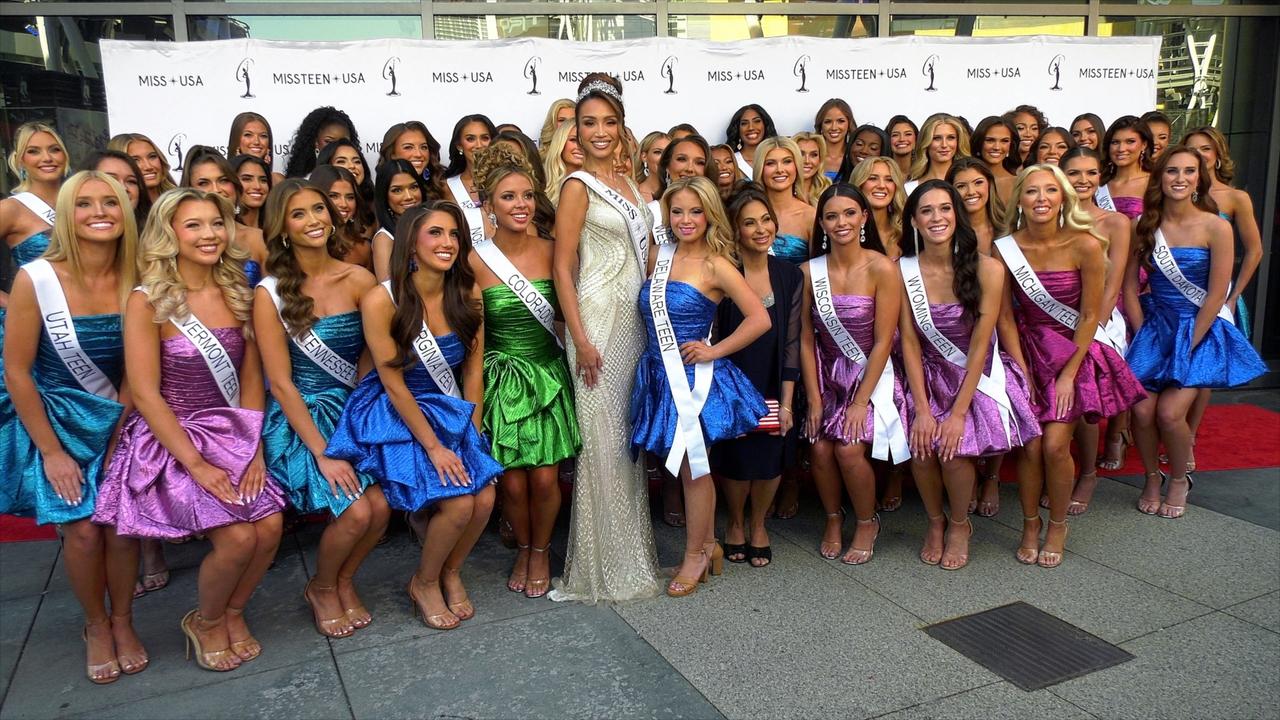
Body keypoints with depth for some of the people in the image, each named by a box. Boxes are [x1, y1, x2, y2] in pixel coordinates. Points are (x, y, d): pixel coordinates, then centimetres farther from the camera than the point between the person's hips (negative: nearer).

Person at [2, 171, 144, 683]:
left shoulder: (135, 282, -9)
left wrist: (120, 436, -4)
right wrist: (51, 451, -10)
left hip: (120, 423, 2)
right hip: (57, 420, -2)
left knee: (120, 528, -1)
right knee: (83, 531, -5)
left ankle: (122, 620, 25)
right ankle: (96, 625, 22)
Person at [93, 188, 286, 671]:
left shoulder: (237, 294, 5)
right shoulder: (148, 301, -10)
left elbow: (251, 378, 6)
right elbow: (145, 394, -13)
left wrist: (254, 446, -6)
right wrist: (196, 464, -17)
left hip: (233, 436, 5)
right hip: (172, 439, -5)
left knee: (270, 528, -15)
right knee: (238, 537, -20)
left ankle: (233, 614, 15)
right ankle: (206, 623, 12)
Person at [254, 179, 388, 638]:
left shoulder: (358, 280, -1)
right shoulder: (270, 293, -8)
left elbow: (367, 361, 2)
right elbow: (281, 383, -10)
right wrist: (322, 453, -15)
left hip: (351, 411, 3)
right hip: (299, 419, -3)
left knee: (380, 506, -17)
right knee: (355, 511, -20)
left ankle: (345, 582, 16)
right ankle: (322, 589, 13)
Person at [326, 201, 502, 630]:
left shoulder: (466, 297, -2)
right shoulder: (381, 301, -17)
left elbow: (473, 371, 2)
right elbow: (393, 384, -14)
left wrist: (473, 436, -4)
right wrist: (433, 446, -15)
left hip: (453, 414, 5)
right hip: (396, 417, -5)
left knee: (484, 499, -14)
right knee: (459, 503, -20)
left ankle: (451, 573, 18)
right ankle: (423, 584, 11)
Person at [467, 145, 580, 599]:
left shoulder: (552, 251, -3)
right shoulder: (476, 260, -7)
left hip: (548, 373, 1)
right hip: (502, 377, -1)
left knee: (545, 478, -1)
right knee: (512, 481, 1)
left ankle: (542, 551, 27)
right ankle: (523, 549, 30)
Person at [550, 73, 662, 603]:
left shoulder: (629, 185, 15)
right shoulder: (578, 186, -6)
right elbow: (562, 267, -11)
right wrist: (581, 340, -17)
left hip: (635, 320, 7)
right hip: (598, 319, -7)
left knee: (631, 435, 12)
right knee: (603, 439, -4)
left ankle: (632, 553, 24)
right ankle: (605, 566, 8)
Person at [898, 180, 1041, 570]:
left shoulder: (987, 269, -13)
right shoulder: (904, 270, -6)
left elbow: (979, 345, -14)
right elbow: (909, 342, -6)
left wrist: (959, 413, -17)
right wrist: (922, 408, -12)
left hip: (978, 378, -2)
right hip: (929, 378, 2)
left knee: (955, 448, -23)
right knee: (921, 446, -21)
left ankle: (960, 524, 9)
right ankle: (936, 521, 10)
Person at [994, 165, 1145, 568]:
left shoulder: (1085, 245, -15)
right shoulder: (1006, 248, -9)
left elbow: (1090, 316, -10)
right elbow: (1005, 316, -3)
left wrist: (1069, 374, -9)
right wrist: (1022, 371, -6)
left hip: (1076, 352, -1)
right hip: (1029, 350, 2)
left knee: (1055, 445, -10)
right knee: (1030, 446, -5)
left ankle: (1057, 526, 13)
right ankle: (1030, 526, 16)